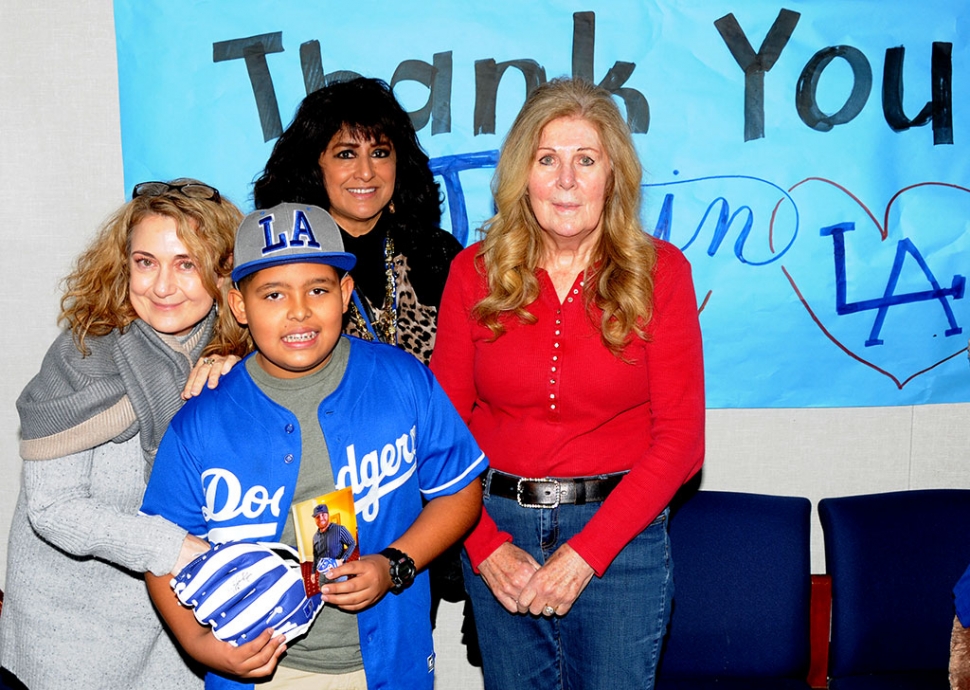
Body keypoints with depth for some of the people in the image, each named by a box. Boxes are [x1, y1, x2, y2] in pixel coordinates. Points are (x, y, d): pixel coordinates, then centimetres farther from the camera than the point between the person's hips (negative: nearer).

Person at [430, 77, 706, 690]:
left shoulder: (659, 270, -6)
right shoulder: (475, 272, -2)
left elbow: (681, 437, -8)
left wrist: (586, 552, -14)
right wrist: (486, 547, -11)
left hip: (621, 529, -1)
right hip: (497, 527, 2)